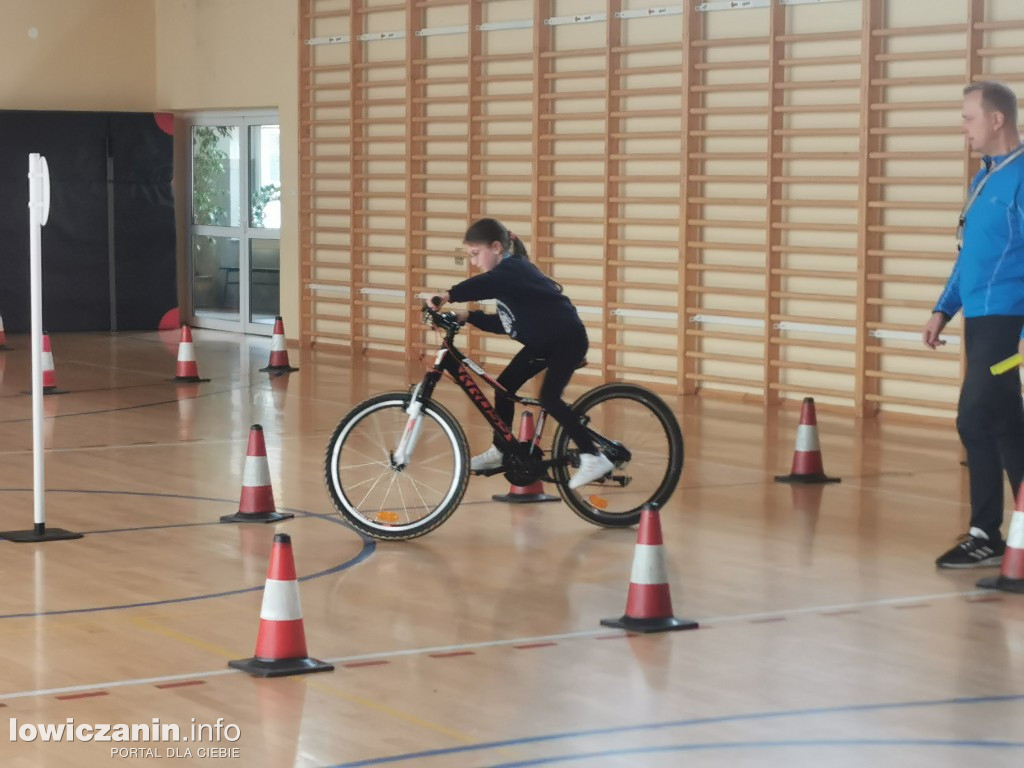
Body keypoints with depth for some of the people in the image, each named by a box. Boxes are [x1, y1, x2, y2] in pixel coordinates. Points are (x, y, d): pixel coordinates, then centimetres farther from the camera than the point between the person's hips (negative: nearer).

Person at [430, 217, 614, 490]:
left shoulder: (513, 269, -20)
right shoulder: (507, 274, 9)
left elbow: (487, 284, -43)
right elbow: (502, 323, 11)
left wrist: (448, 295, -54)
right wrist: (467, 316, -1)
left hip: (567, 338, -10)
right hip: (543, 341, 10)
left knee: (549, 398, -21)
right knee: (504, 386, 8)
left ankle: (593, 458, -17)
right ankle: (500, 451, 23)